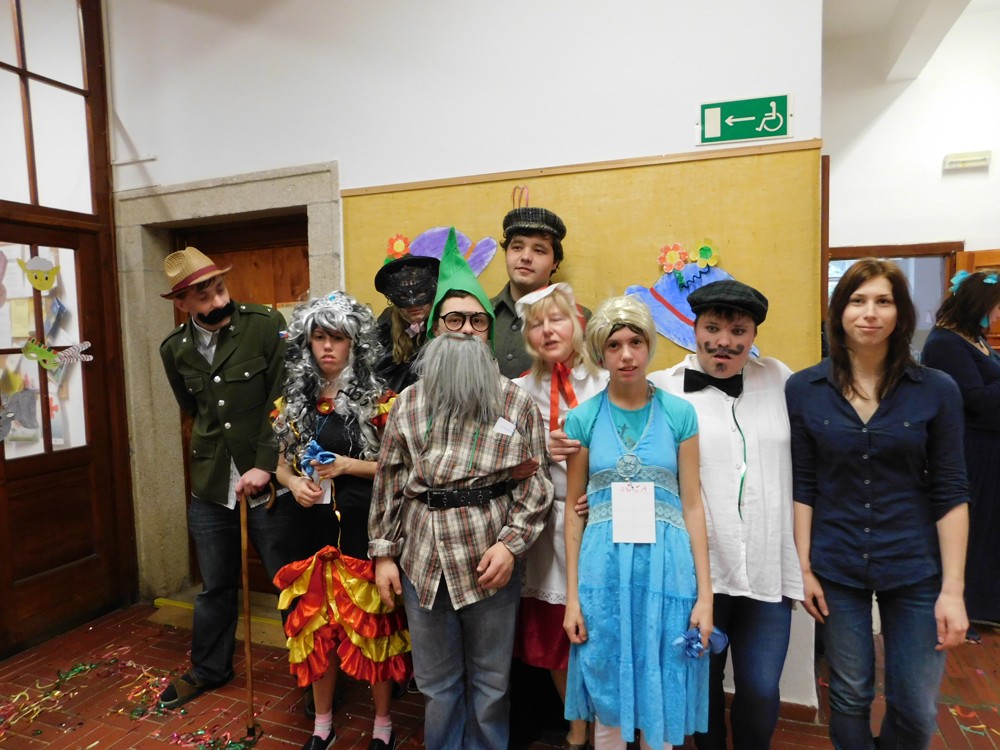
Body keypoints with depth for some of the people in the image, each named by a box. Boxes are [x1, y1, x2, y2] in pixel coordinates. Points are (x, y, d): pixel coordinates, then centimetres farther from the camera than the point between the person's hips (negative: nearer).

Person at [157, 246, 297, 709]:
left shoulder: (266, 325, -11)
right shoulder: (174, 349, 4)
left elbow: (282, 401, -13)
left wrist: (265, 465, -17)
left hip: (268, 479, -4)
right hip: (209, 484, 4)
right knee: (216, 586, 20)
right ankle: (209, 669, 43)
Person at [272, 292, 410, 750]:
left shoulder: (377, 398, -8)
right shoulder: (295, 399, 6)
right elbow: (282, 464, 13)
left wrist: (348, 465, -18)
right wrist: (294, 483, -8)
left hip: (365, 527, -4)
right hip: (315, 527, 4)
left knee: (371, 623, 5)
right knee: (315, 623, 14)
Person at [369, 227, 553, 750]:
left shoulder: (517, 402, -2)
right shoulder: (409, 403, 5)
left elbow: (535, 484, -3)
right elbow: (389, 482, 6)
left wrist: (511, 544, -12)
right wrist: (383, 551, 4)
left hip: (490, 557, -2)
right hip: (422, 556, 2)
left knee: (490, 682, 15)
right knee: (437, 682, 18)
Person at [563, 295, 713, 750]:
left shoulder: (679, 413, 0)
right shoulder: (583, 418, 0)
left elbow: (692, 504, 2)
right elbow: (573, 508, 3)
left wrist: (705, 592, -1)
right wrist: (572, 594, 1)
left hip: (666, 564, 0)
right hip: (603, 565, 0)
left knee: (660, 700, 14)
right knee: (607, 702, 14)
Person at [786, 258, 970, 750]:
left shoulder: (936, 391, -5)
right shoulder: (803, 389, -5)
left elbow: (950, 493, -3)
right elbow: (802, 486, -2)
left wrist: (952, 589, -5)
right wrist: (804, 568, -2)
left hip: (914, 569, 0)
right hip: (836, 569, 0)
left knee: (916, 709, 10)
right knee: (850, 696, 14)